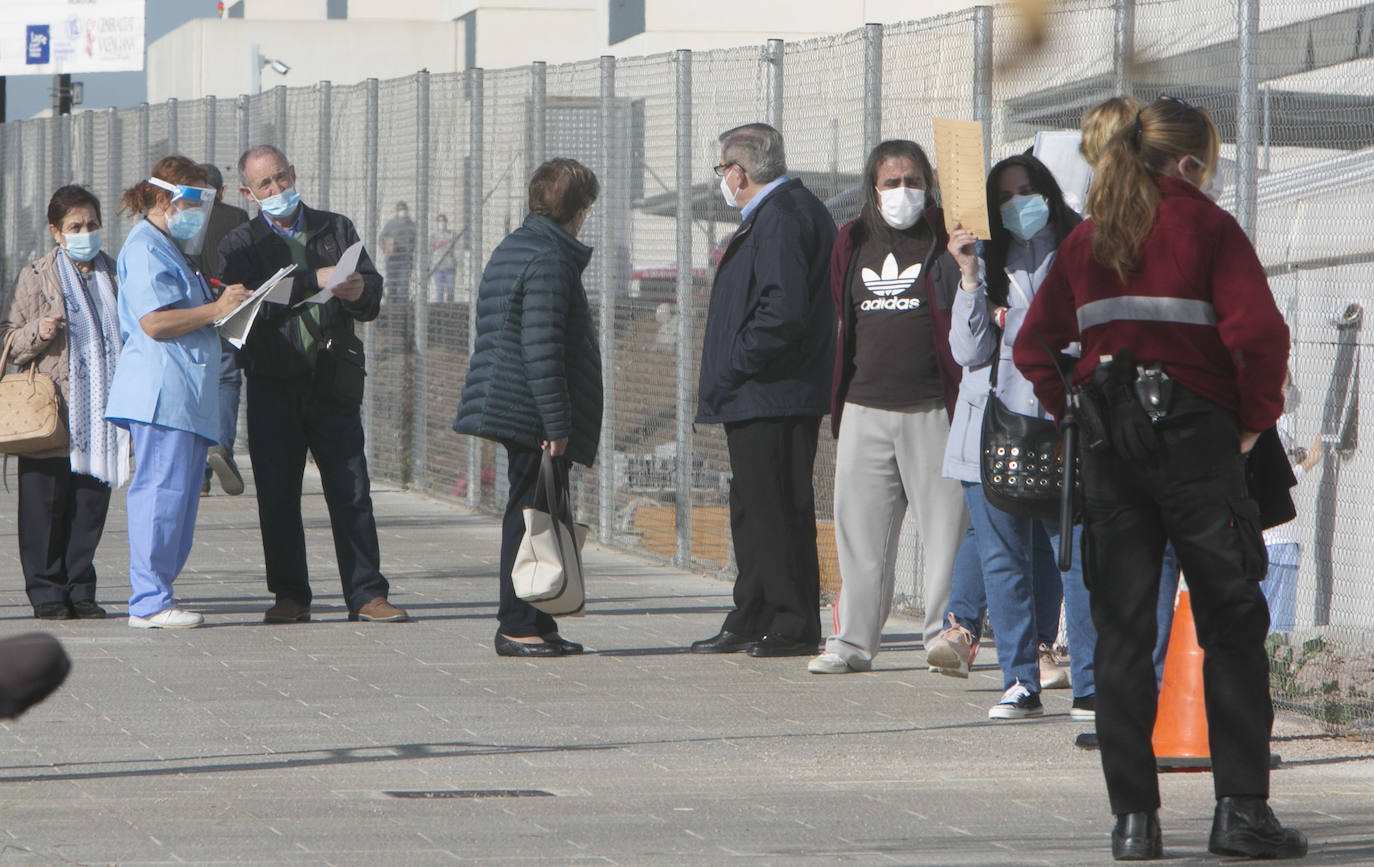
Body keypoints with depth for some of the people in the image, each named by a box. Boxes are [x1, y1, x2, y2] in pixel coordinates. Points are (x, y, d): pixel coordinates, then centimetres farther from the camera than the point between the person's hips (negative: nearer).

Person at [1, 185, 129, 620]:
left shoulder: (114, 275, 14)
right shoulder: (35, 278, 5)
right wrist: (36, 333, -16)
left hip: (101, 414, 3)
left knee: (91, 503, 3)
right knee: (46, 503, -3)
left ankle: (80, 589, 11)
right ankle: (47, 592, 4)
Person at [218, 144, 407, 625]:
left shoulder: (336, 229, 13)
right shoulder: (240, 244, 7)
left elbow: (373, 293, 7)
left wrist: (360, 292, -17)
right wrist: (314, 280, -18)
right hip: (273, 384, -1)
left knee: (351, 490, -4)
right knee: (277, 495, 1)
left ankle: (366, 595, -2)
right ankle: (290, 597, 10)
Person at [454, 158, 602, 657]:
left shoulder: (509, 250, 17)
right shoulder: (549, 259, -15)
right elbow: (541, 348, -21)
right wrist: (555, 424, -20)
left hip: (509, 406, 10)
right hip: (533, 412, -10)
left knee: (529, 513, 14)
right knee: (530, 514, -7)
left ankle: (537, 625, 19)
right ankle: (517, 627, -5)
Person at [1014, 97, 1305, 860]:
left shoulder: (1087, 239, 11)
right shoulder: (1207, 227, -5)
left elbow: (1034, 345, 13)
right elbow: (1258, 331, -17)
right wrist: (1254, 418, -4)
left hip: (1110, 444, 5)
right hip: (1195, 433, -4)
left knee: (1121, 630, 7)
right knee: (1233, 623, 3)